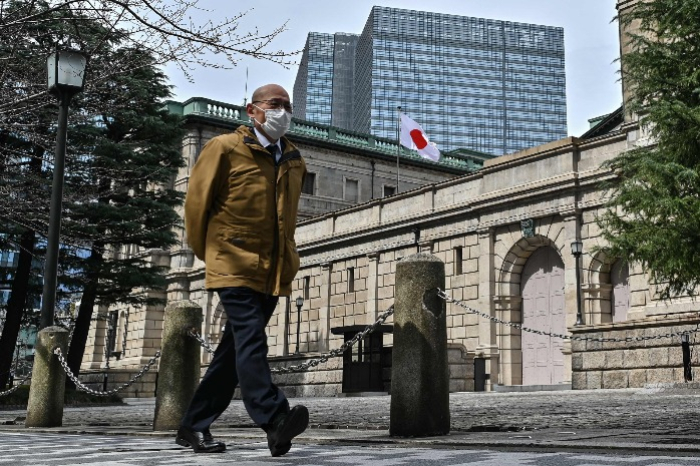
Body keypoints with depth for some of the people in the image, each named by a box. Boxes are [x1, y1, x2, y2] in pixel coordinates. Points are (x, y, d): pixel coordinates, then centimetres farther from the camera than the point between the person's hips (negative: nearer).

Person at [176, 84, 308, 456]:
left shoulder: (294, 162, 15)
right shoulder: (225, 149, -2)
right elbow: (197, 201, 2)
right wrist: (206, 252, 8)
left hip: (273, 271, 6)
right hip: (235, 266, -6)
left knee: (235, 349, 8)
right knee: (250, 340, -21)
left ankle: (194, 426, 18)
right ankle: (274, 420, -32)